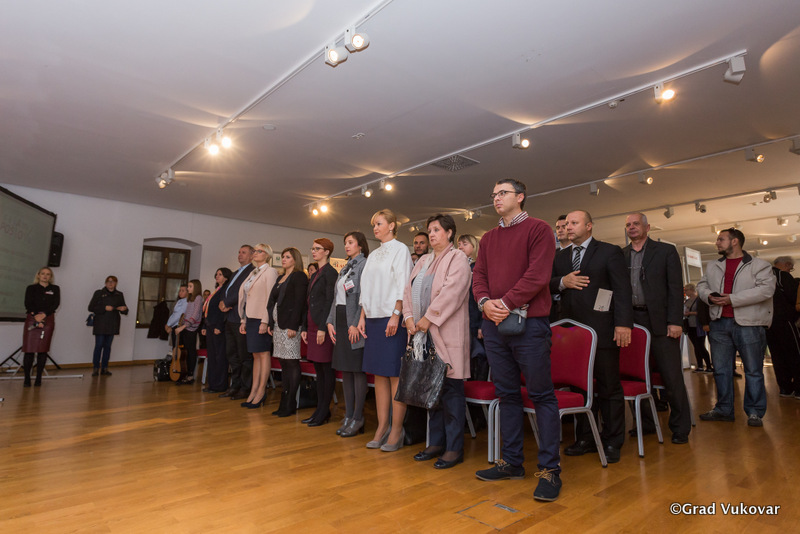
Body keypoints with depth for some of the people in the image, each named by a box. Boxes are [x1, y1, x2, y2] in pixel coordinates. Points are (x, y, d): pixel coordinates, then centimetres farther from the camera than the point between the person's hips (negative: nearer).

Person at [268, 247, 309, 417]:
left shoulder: (299, 276, -6)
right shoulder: (280, 278, 21)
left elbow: (299, 303, -14)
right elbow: (273, 302, 20)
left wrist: (293, 326, -20)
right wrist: (271, 324, 13)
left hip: (289, 326, -9)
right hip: (278, 326, 9)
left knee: (292, 363, -5)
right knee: (284, 364, 10)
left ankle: (291, 404, 0)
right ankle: (284, 402, 16)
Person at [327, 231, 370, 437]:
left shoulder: (364, 264, -7)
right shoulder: (345, 268, 19)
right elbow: (337, 297, 17)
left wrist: (357, 324, -20)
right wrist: (330, 321, 7)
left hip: (354, 323, -8)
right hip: (340, 321, 9)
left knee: (357, 370, -2)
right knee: (345, 370, 11)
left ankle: (358, 418, 8)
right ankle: (348, 416, 20)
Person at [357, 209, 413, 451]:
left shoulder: (400, 250, -1)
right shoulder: (373, 255, 19)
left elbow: (402, 286, -10)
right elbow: (366, 288, 17)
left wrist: (396, 316, -17)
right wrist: (362, 317, 9)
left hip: (392, 319, -7)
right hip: (373, 319, 7)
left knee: (395, 375, -4)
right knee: (379, 374, 8)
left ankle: (397, 430, 5)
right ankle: (382, 427, 16)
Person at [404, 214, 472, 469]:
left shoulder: (458, 258, -2)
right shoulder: (423, 261, 21)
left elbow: (451, 292, -15)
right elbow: (409, 289, 14)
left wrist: (428, 318, -16)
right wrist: (409, 317, -1)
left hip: (446, 334, -7)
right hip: (422, 334, 7)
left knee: (450, 389, -2)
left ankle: (454, 448, 9)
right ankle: (436, 443, 24)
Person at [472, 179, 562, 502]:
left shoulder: (538, 229, -1)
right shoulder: (488, 238, 18)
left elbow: (537, 274, -12)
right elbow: (479, 275, 11)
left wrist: (506, 303, -16)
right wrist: (485, 302, -8)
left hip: (528, 322, -6)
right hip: (493, 323, 6)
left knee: (541, 394, 0)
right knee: (507, 394, 13)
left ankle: (550, 469, 12)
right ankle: (512, 461, 25)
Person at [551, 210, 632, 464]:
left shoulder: (610, 252, 2)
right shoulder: (560, 256, 16)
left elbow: (623, 289, -6)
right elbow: (546, 283, 12)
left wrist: (623, 324, -16)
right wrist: (562, 281, -9)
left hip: (602, 330, -4)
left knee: (609, 386, 5)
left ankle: (612, 442, 20)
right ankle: (585, 438, 24)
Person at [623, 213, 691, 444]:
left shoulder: (666, 251, 5)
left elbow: (676, 288, -2)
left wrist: (675, 321, -10)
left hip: (660, 321, -3)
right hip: (632, 321, 3)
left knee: (672, 375, 2)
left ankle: (680, 427, 16)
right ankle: (646, 423, 22)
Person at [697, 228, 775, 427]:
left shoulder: (759, 265, -2)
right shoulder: (712, 266, 15)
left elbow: (766, 289, -13)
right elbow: (702, 285, 18)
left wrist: (732, 299, -18)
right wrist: (708, 296, -5)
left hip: (748, 324, -5)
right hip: (720, 323, 5)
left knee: (753, 371, 3)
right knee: (720, 369, 9)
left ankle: (755, 412, 16)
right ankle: (723, 409, 20)